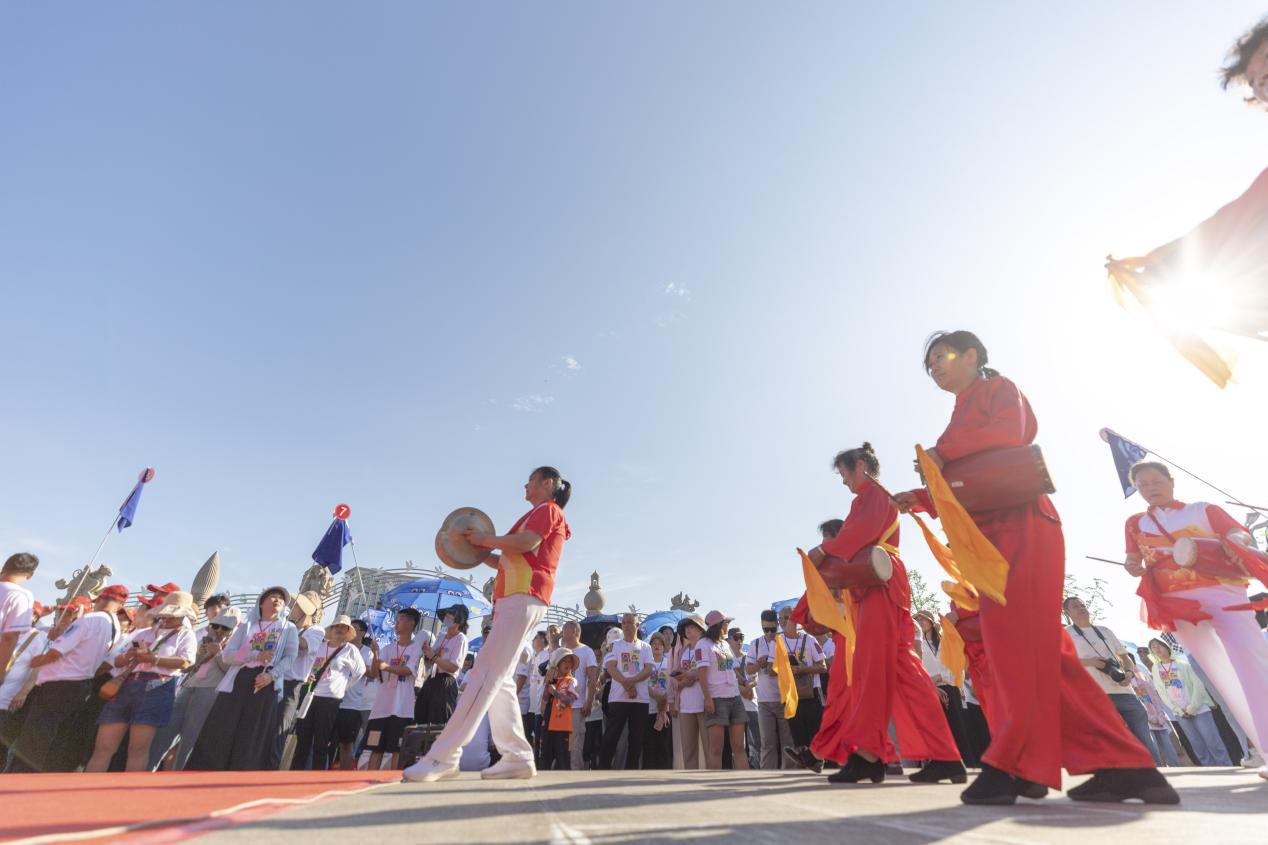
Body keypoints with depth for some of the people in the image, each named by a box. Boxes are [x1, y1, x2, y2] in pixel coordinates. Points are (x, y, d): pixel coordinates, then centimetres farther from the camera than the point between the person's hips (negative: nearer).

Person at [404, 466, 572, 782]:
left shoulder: (548, 509, 1)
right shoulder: (541, 515, 29)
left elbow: (527, 543, -18)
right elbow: (511, 562, 26)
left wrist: (486, 539, -6)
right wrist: (479, 553, 16)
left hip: (523, 599, -10)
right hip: (514, 600, 10)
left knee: (485, 675, -13)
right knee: (498, 680, 6)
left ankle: (443, 757, -13)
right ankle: (518, 757, 7)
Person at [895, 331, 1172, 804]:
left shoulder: (999, 388, 7)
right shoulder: (961, 420, 27)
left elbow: (1016, 428, -18)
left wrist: (943, 452, -14)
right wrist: (917, 499, 5)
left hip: (1020, 527, -8)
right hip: (992, 535, 9)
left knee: (1019, 640, -13)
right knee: (1035, 646, 3)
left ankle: (1012, 764, -12)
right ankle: (1119, 764, 7)